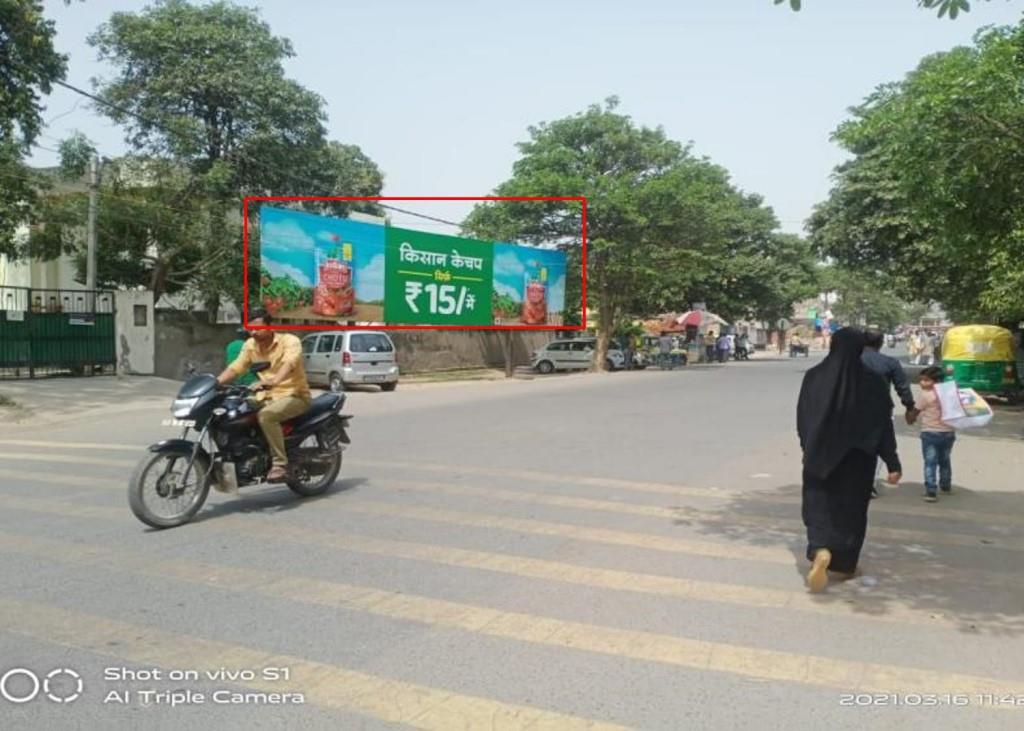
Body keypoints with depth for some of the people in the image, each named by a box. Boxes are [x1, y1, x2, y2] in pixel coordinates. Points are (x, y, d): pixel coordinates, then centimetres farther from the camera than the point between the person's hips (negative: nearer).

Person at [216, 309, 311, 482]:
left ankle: (280, 463, -27)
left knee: (266, 416, -35)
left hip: (294, 395, -7)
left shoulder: (290, 341, -12)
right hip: (267, 396, 7)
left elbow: (289, 363, -31)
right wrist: (215, 382, -14)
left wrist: (273, 381, -50)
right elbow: (236, 367, 4)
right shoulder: (250, 345, 8)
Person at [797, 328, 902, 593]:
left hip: (820, 455, 0)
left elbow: (802, 419, 2)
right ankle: (846, 564, 26)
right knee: (852, 509, 15)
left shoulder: (814, 376, -7)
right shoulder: (871, 381, -10)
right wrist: (893, 463, -2)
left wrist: (809, 450, 17)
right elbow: (883, 426, -9)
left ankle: (820, 551, -19)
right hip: (857, 458, 0)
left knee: (819, 505, 8)